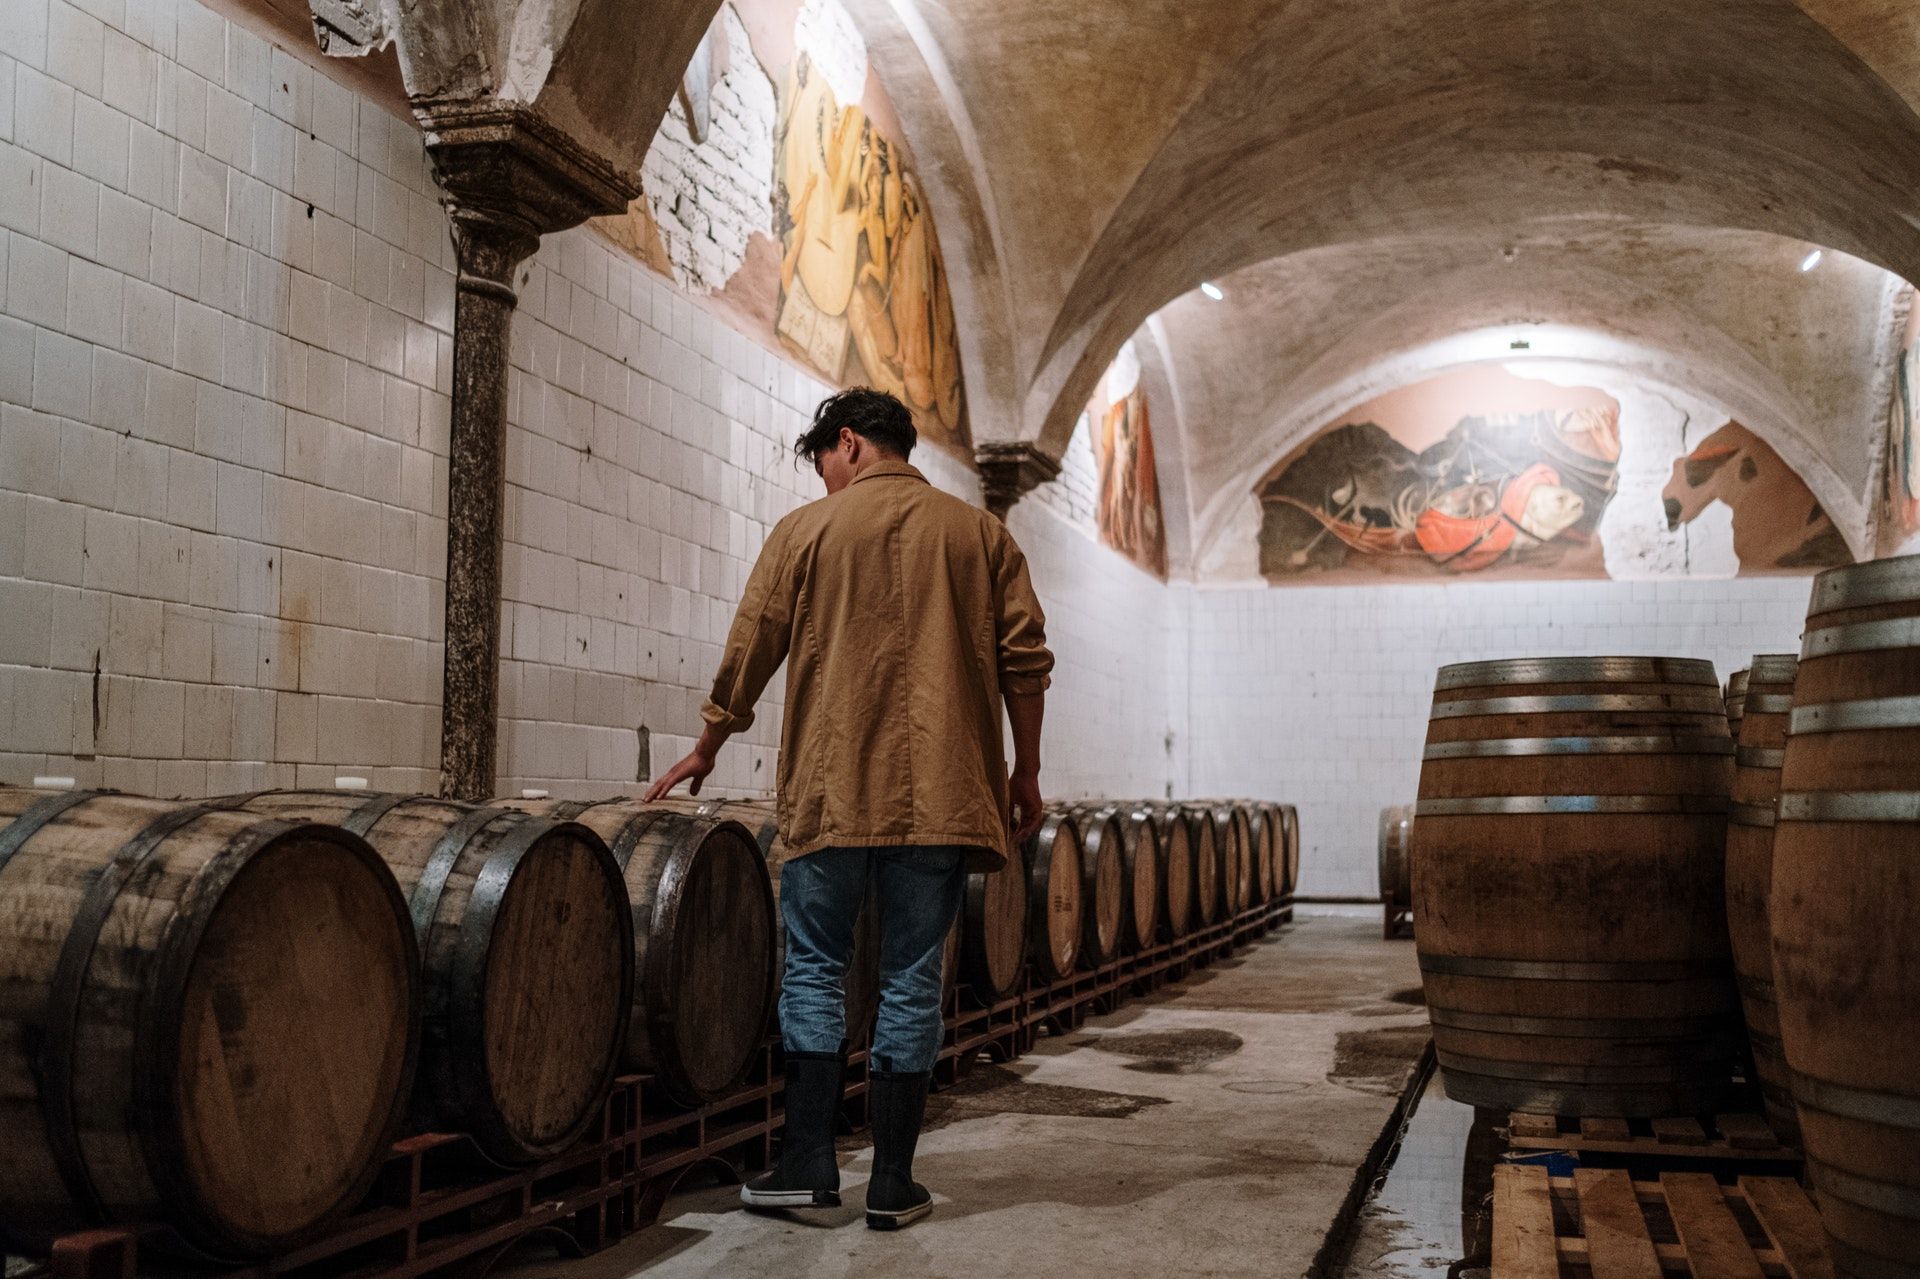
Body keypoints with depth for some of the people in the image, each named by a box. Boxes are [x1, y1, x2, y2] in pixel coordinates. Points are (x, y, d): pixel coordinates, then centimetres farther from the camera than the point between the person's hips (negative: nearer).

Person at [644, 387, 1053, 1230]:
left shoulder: (806, 531, 4)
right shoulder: (980, 534, 9)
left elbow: (748, 653, 6)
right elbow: (1025, 659, 4)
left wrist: (707, 751, 19)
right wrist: (1026, 771, 12)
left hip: (833, 789, -1)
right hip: (941, 791, 2)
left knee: (814, 969, 10)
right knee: (911, 980, 6)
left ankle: (808, 1162, 8)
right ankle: (893, 1184, 10)